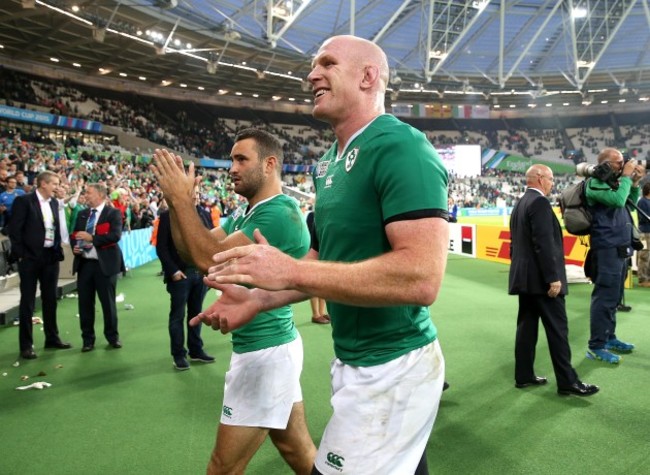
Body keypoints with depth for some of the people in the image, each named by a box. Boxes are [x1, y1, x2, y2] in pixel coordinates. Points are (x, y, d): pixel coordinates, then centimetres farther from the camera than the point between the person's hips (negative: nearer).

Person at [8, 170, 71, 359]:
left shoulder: (54, 203, 9)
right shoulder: (23, 201, -10)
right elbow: (14, 230, -11)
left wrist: (59, 251, 6)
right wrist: (20, 255, -13)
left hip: (51, 257, 6)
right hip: (30, 258, -6)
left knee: (50, 299, 14)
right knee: (27, 301, 2)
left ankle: (52, 338, 26)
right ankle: (26, 345, 10)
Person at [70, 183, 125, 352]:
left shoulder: (113, 213, -4)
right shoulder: (82, 214, 14)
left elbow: (116, 235, -18)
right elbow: (74, 235, 18)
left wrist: (92, 238, -22)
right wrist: (74, 246, -3)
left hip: (105, 263, -5)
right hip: (84, 263, 5)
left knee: (108, 302, 3)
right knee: (85, 303, 7)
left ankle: (113, 336, 19)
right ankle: (88, 339, 18)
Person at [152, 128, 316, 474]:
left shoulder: (279, 213, -19)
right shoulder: (244, 214, 11)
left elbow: (210, 258, -26)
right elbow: (190, 252, 6)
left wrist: (181, 199, -18)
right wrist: (174, 200, -5)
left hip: (265, 351, -10)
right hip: (273, 345, 10)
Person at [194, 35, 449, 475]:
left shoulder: (400, 147, -20)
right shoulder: (331, 162, 9)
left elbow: (421, 277, -30)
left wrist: (292, 271, -26)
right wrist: (259, 299, 7)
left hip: (392, 368, -8)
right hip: (354, 360, 9)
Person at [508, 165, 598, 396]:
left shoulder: (519, 205, 15)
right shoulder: (540, 202, -15)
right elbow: (544, 243, -22)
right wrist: (553, 277, -21)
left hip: (524, 277, 9)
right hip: (541, 278, -9)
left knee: (526, 326, 11)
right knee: (557, 329, -3)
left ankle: (524, 375, 17)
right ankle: (567, 381, 3)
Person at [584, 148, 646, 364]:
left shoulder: (612, 183, 16)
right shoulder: (595, 183, -11)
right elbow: (618, 200, -26)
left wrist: (635, 182, 12)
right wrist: (626, 177, -13)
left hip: (619, 248, 10)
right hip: (608, 249, -10)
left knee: (613, 297, 15)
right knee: (605, 297, -8)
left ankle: (609, 337, 26)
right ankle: (596, 346, -3)